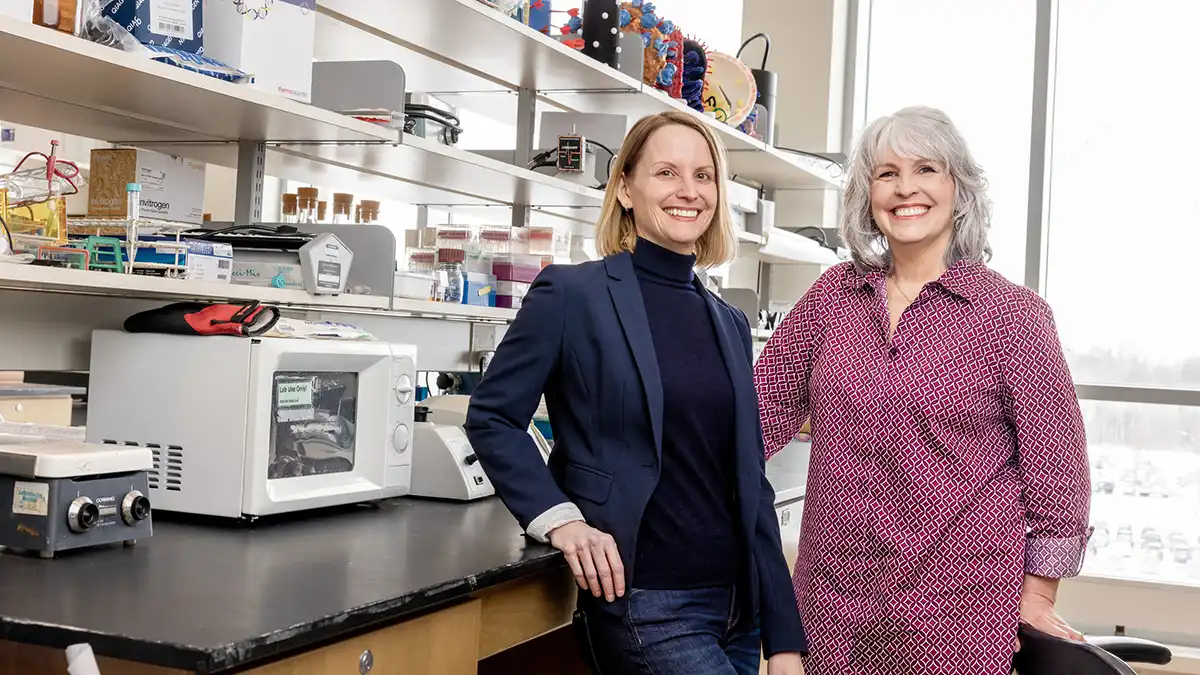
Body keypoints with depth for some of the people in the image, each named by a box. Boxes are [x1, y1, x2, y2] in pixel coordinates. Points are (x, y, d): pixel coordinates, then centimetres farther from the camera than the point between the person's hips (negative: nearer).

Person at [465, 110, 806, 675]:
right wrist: (560, 519, -15)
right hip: (643, 606, -6)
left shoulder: (730, 324, 12)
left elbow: (751, 482, 11)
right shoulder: (572, 294, -5)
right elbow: (492, 417, -2)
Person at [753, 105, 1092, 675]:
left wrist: (1038, 595, 0)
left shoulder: (1012, 312, -6)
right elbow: (765, 405, 9)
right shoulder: (835, 294, 5)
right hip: (833, 600, 3)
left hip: (959, 611, -3)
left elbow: (1054, 462, -2)